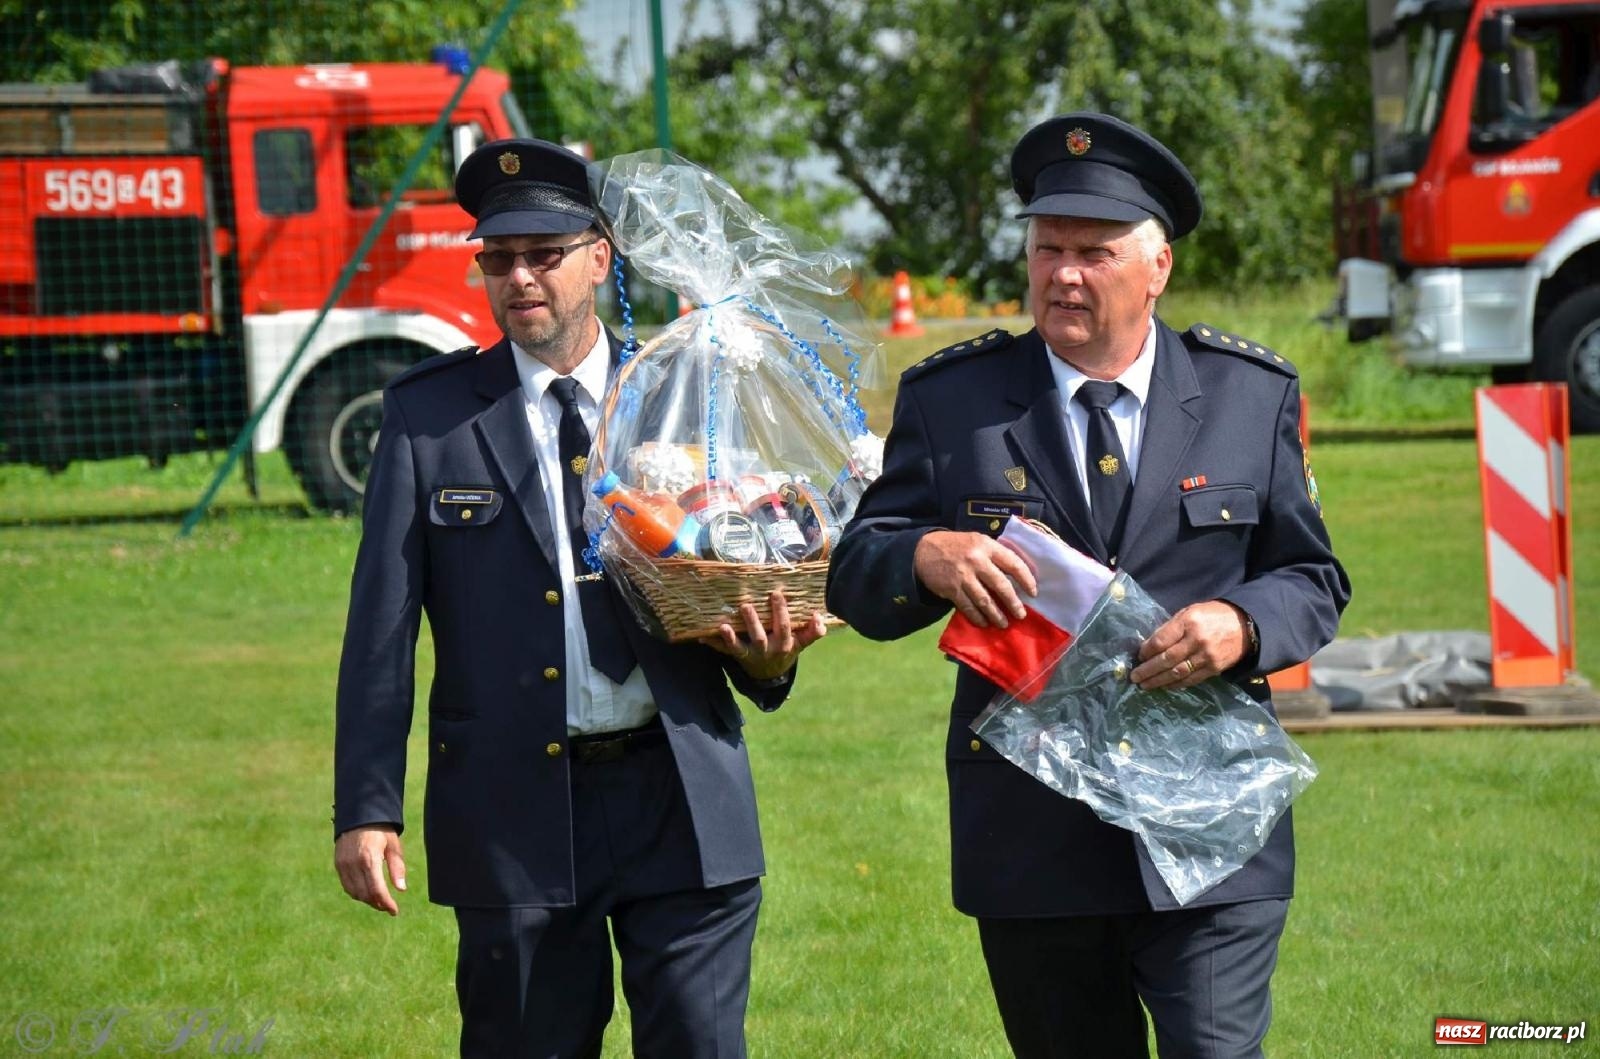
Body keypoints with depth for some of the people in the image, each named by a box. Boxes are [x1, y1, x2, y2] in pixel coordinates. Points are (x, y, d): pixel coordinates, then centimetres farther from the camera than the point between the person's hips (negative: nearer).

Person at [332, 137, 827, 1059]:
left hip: (681, 800, 1)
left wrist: (763, 654, -10)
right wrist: (367, 807, -5)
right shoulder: (430, 412, 3)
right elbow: (382, 625, 1)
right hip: (514, 808, -1)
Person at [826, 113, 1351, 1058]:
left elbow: (1314, 580, 9)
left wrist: (1240, 624, -14)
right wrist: (928, 557, -21)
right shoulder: (948, 400, 4)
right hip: (1030, 833, 1)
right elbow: (856, 582, 3)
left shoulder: (1252, 395, 6)